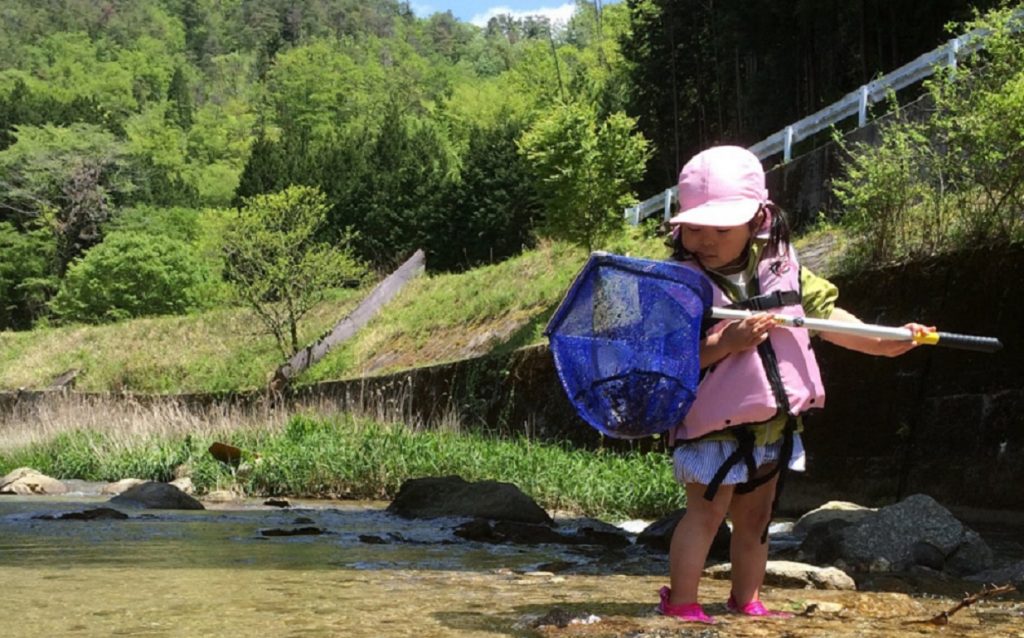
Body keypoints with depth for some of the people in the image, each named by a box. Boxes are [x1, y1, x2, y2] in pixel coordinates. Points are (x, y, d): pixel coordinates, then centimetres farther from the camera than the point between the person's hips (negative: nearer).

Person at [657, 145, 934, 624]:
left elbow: (824, 312, 8)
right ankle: (680, 603, 3)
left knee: (755, 516, 16)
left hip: (775, 423, 6)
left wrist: (881, 342, 2)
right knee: (706, 511, -6)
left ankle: (746, 600, 28)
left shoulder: (781, 267, 1)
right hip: (714, 422, -6)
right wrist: (725, 343, -32)